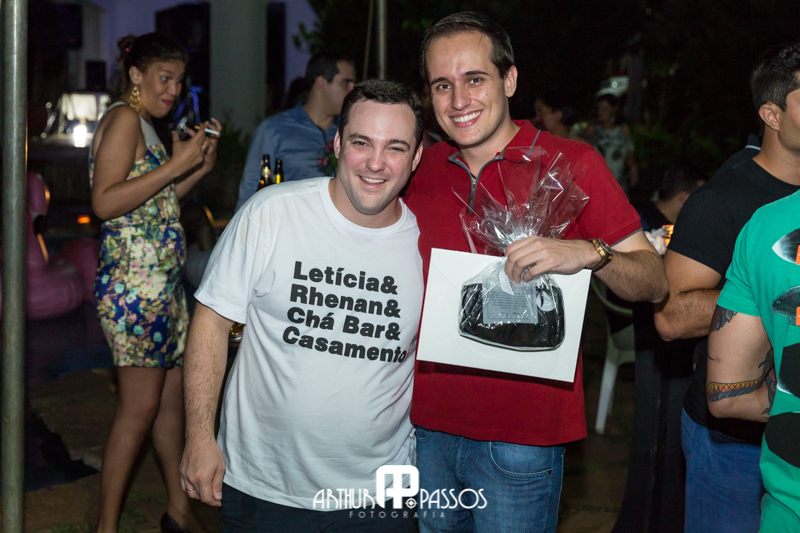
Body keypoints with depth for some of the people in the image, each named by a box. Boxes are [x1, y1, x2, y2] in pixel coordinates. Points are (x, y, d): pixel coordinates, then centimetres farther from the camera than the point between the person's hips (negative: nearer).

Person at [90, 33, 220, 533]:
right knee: (141, 406, -7)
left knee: (173, 394, 14)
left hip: (165, 280, 10)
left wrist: (201, 167, 11)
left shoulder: (147, 125, 19)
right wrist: (176, 164, -18)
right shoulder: (124, 118, -9)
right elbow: (106, 202, -19)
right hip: (133, 281, -10)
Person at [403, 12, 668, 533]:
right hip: (426, 427, 4)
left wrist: (588, 253, -28)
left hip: (521, 438, -4)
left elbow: (655, 283, -8)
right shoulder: (420, 169, 5)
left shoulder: (572, 163, -6)